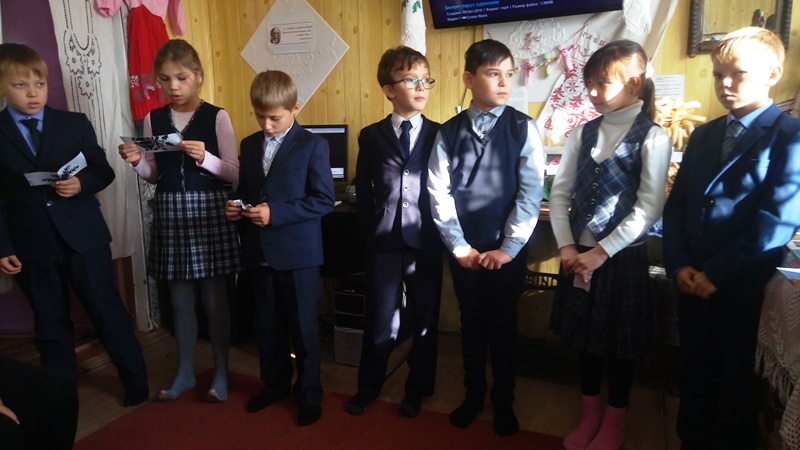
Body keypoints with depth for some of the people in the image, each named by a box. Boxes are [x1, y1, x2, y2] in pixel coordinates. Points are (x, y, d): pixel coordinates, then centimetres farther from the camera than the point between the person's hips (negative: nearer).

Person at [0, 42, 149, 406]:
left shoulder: (75, 124, 3)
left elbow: (103, 172, 6)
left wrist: (81, 184, -15)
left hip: (84, 236, 0)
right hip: (31, 246, 1)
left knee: (107, 309, 7)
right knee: (50, 324, 12)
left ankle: (136, 382, 21)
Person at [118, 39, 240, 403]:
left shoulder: (217, 117, -5)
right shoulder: (153, 119, 7)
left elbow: (234, 173, -6)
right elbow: (154, 175, 11)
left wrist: (205, 158, -22)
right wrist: (136, 163, -9)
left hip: (209, 211, -4)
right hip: (170, 212, 4)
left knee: (214, 297, 5)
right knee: (180, 298, 13)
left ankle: (221, 372, 22)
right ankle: (185, 372, 30)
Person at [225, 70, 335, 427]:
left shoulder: (313, 145, -8)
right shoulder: (249, 145, 10)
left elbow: (324, 200, -14)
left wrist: (276, 212, -22)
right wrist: (236, 205, -5)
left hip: (299, 252, -5)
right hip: (259, 251, 6)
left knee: (304, 327, 7)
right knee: (267, 325, 17)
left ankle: (309, 394, 25)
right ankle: (274, 384, 37)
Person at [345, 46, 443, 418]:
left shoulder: (439, 135, 3)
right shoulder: (371, 136, 4)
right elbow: (362, 191, 8)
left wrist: (440, 236, -3)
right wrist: (371, 231, 2)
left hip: (425, 244, 0)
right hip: (384, 244, 0)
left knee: (424, 322, 11)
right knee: (380, 324, 8)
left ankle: (417, 390, 33)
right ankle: (368, 387, 33)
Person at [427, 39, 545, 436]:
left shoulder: (524, 129, -4)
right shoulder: (448, 132, 0)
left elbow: (531, 194, -8)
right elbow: (439, 193, -3)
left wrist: (507, 248, -11)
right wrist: (458, 246, -9)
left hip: (507, 249, -1)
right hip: (463, 249, 2)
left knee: (503, 325, 11)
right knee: (471, 324, 15)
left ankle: (503, 402, 32)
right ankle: (473, 395, 35)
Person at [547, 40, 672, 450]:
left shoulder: (653, 138, -8)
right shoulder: (582, 134, 5)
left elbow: (649, 208, -13)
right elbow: (560, 193, 1)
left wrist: (602, 252, -17)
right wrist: (566, 246, -9)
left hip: (624, 257, -4)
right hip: (578, 253, 4)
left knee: (621, 342, 11)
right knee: (585, 335, 15)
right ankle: (590, 414, 34)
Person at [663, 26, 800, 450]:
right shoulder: (703, 135, 11)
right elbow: (676, 205, 7)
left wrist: (717, 273, -15)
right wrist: (679, 265, -5)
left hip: (746, 286, -5)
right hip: (695, 281, 5)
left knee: (736, 382, 12)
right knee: (692, 374, 16)